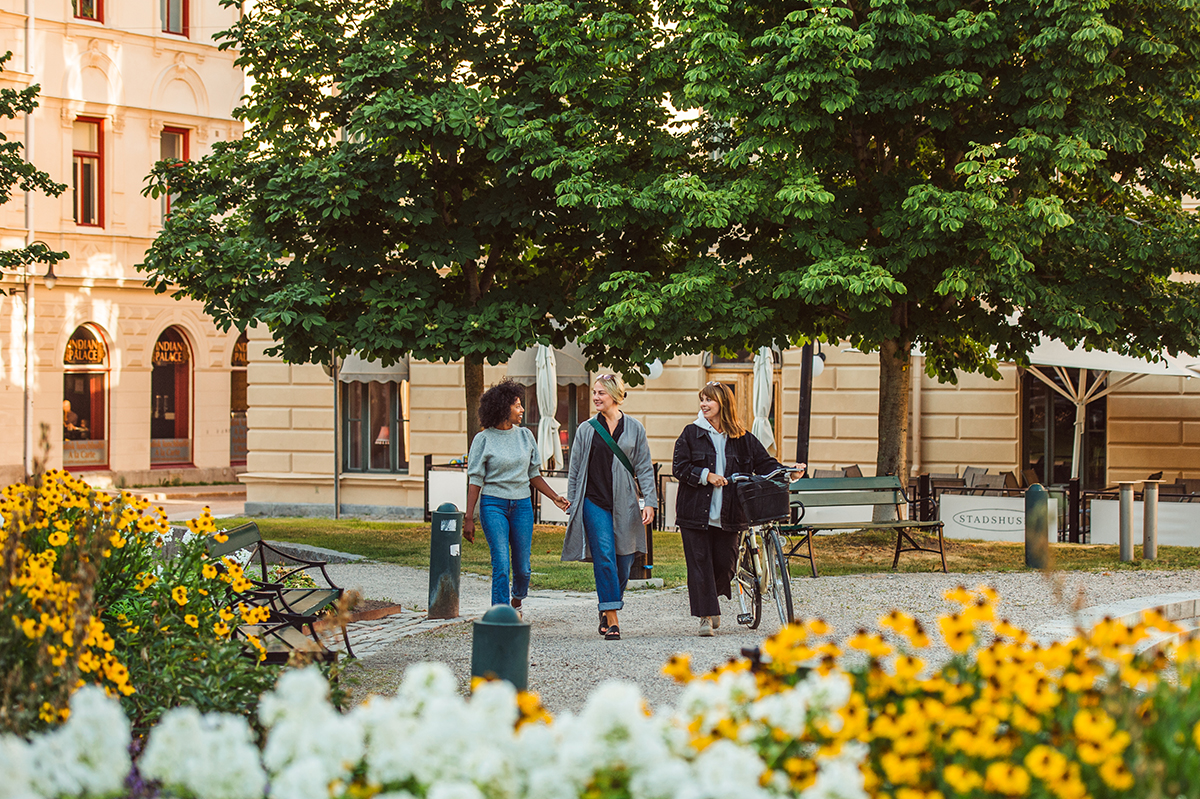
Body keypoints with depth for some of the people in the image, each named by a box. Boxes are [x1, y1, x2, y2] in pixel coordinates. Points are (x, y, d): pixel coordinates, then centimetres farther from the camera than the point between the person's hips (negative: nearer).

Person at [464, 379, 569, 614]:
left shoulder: (525, 435, 8)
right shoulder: (484, 439, -3)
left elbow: (533, 474, 15)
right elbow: (475, 480, -3)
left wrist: (555, 497, 5)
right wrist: (468, 518, -7)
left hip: (522, 505, 4)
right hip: (493, 505, -4)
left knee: (522, 567, 5)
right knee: (501, 565, -13)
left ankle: (517, 598, 37)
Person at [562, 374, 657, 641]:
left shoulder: (634, 428, 8)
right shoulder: (586, 430, 7)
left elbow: (644, 468, 7)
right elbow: (574, 471, 10)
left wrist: (649, 502, -3)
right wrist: (572, 508, 5)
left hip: (625, 504, 1)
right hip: (595, 502, -1)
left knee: (624, 562, 3)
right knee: (604, 557, -13)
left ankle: (607, 609, 25)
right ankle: (612, 620, -14)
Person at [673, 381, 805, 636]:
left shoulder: (742, 439, 8)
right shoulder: (692, 434, 3)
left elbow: (764, 463, 6)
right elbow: (680, 467, -3)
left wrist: (788, 472, -11)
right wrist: (706, 476, -16)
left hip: (727, 515, 2)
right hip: (695, 513, -2)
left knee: (725, 564, 2)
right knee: (699, 562, -4)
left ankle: (708, 597, 30)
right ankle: (706, 616, 3)